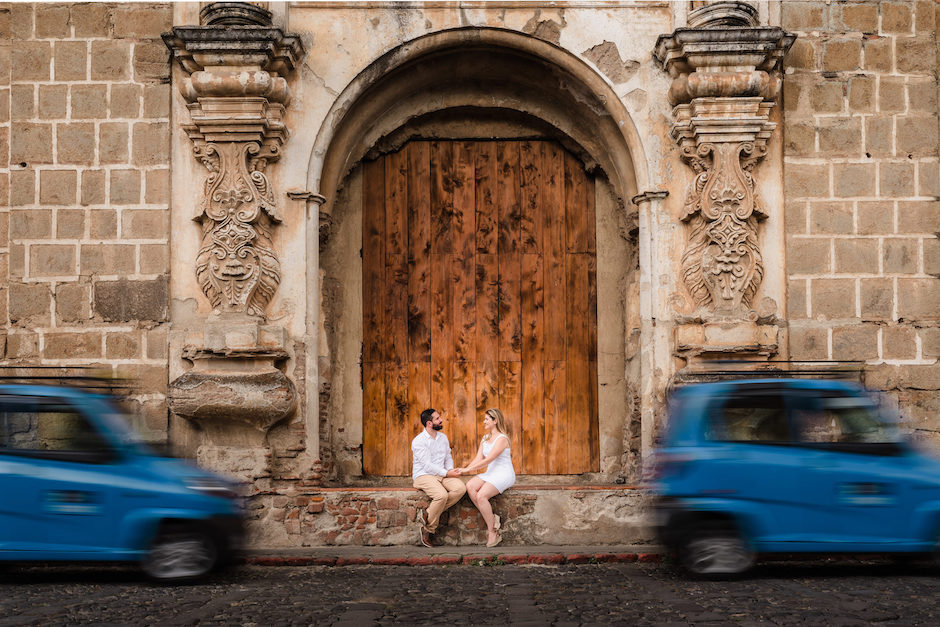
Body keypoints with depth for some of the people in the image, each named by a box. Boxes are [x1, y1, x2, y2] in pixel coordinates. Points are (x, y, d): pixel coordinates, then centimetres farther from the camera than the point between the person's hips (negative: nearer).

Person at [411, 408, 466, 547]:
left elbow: (448, 457, 22)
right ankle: (428, 530, -15)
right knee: (442, 495, -34)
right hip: (423, 476, -7)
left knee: (461, 488, -23)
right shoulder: (418, 441, -9)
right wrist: (446, 473, -18)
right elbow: (427, 465, -16)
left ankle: (429, 513, -14)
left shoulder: (443, 437, 14)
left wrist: (450, 470, 0)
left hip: (442, 474, 7)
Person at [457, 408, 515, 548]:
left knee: (481, 495, -28)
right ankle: (492, 519, -16)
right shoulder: (485, 438, 15)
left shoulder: (501, 439, -13)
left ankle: (493, 532, -18)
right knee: (470, 486, -20)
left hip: (504, 474, -8)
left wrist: (468, 469, -20)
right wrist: (464, 470, -7)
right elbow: (478, 458, 9)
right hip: (490, 473, 8)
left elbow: (488, 460, -19)